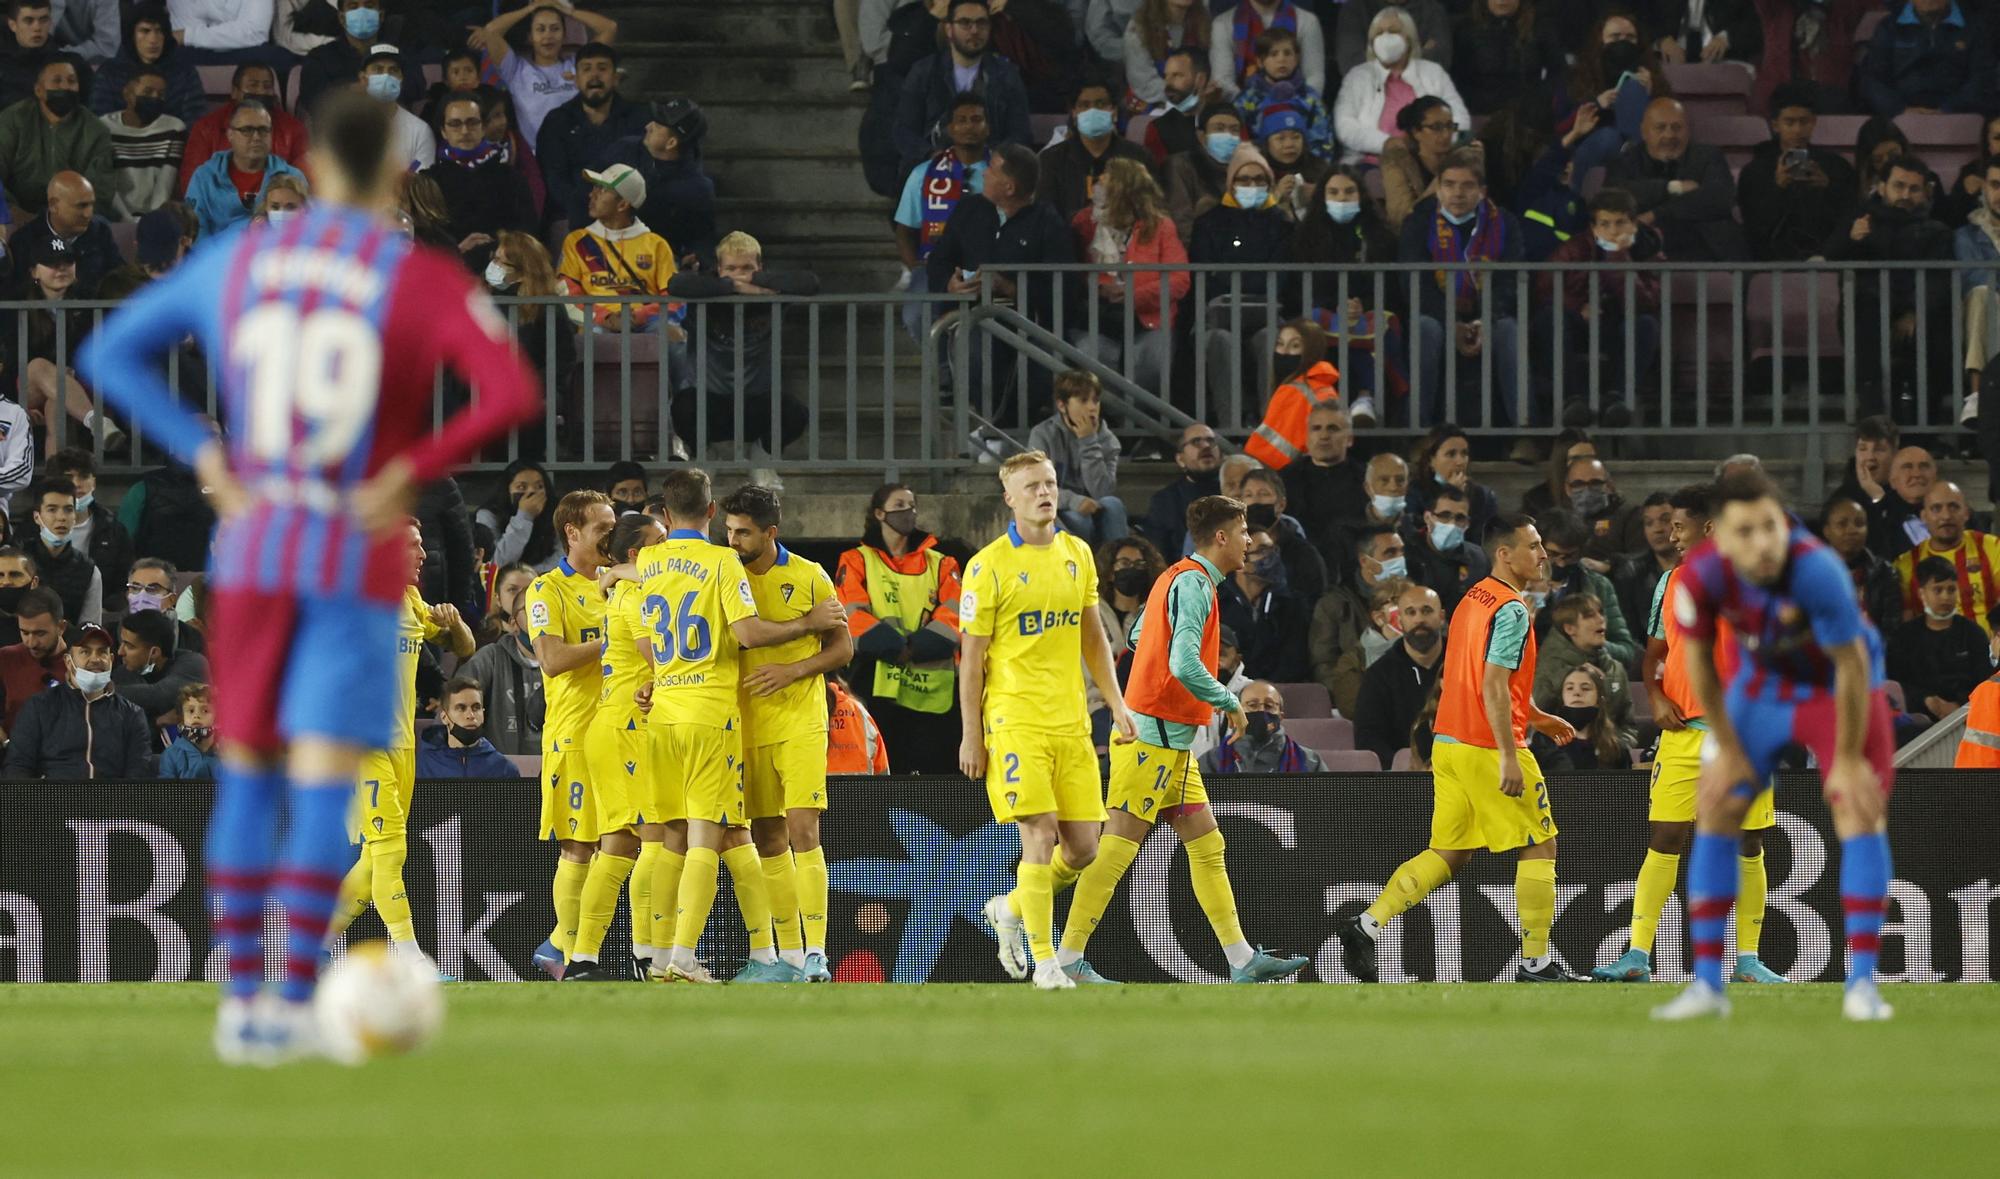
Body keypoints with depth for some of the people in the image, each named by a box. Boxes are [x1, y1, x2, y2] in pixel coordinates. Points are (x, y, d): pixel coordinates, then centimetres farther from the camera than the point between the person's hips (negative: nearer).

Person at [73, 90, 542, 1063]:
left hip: (252, 549, 3)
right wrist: (410, 473, -13)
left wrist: (204, 458, 6)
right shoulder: (428, 284, -6)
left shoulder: (233, 261, 6)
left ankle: (239, 1000, 9)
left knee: (247, 769, 13)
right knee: (324, 781, -3)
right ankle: (295, 1003, -10)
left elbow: (110, 355, 11)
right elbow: (513, 396, -21)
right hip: (360, 566, -3)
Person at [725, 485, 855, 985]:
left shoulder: (808, 578, -3)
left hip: (799, 724, -3)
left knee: (802, 830, -13)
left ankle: (815, 951, -13)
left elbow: (842, 647, 1)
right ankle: (789, 953, 11)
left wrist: (792, 671, -14)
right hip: (748, 727, 3)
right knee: (768, 839, 5)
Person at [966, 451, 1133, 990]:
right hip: (1014, 719, -6)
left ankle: (1011, 910, 29)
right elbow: (972, 657, -4)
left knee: (1082, 849, 3)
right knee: (1040, 836, -13)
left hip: (1071, 721, 6)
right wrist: (971, 736, -6)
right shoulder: (989, 566, -5)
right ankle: (1043, 961, -6)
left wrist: (1115, 703, 12)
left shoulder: (1077, 555, 11)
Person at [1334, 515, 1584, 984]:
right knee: (1540, 847, 2)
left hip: (1450, 745, 9)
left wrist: (1536, 717, 31)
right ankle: (1536, 962, 3)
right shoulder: (1511, 610, -14)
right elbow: (1493, 688, -22)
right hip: (1488, 748, -9)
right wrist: (1509, 758, -25)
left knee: (1448, 853, 11)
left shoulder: (1473, 599, 15)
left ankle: (1366, 926, -1)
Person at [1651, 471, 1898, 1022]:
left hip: (1838, 685, -3)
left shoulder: (1816, 571, -38)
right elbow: (1700, 658, -8)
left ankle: (1862, 983, -11)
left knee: (1861, 808, -15)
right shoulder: (1700, 576, -27)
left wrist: (1847, 761, -18)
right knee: (1716, 812, -1)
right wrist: (1727, 748, -2)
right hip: (1761, 682, 3)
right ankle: (1706, 985, 6)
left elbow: (1852, 666, -26)